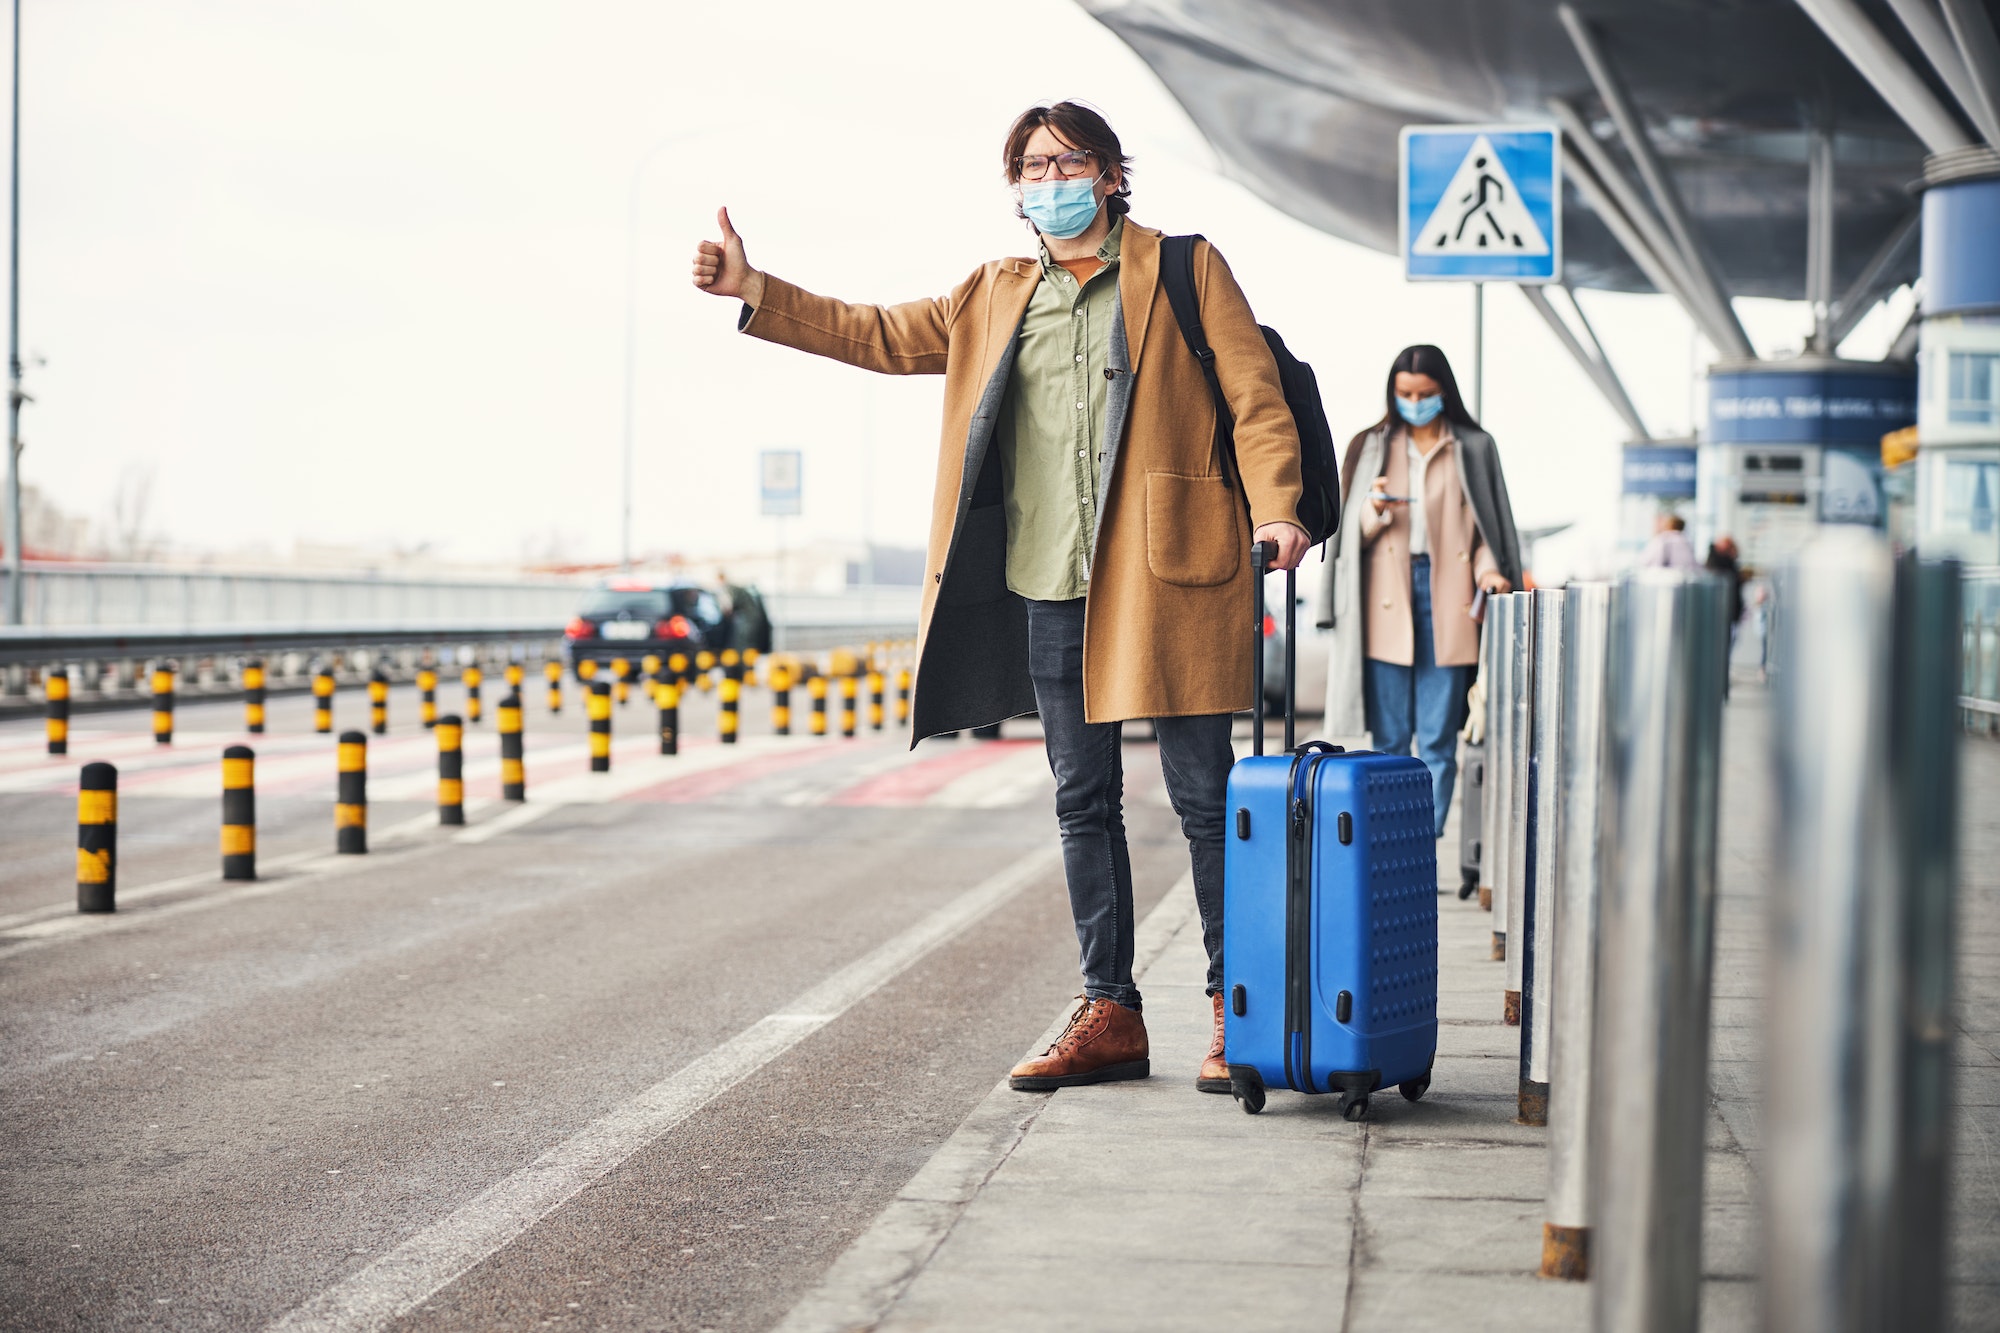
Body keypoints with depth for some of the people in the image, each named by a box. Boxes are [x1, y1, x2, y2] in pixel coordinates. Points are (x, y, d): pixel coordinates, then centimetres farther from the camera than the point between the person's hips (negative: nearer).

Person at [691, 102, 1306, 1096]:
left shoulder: (1183, 270, 4)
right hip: (1051, 585, 5)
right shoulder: (996, 297, 18)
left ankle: (1234, 1012, 6)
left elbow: (1255, 396, 0)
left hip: (1167, 574, -5)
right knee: (1082, 801, 8)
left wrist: (1274, 508, -15)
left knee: (1203, 797, -3)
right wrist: (752, 292, 17)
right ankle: (1110, 1014, 15)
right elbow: (882, 336, 24)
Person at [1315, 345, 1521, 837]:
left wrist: (1489, 570, -8)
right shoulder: (1370, 447, 13)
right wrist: (1374, 511, -9)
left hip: (1447, 600, -1)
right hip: (1387, 602, 1)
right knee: (1390, 740, -2)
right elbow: (1351, 531, 12)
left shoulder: (1475, 449, 10)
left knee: (1438, 742, -3)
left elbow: (1486, 526, 10)